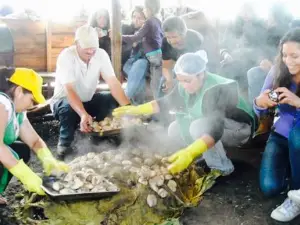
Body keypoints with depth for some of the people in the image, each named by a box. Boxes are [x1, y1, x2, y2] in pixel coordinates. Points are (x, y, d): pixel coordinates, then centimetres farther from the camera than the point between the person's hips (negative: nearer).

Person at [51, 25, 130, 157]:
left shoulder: (101, 54, -14)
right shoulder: (66, 56, -26)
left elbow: (113, 82, -22)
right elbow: (69, 90, -36)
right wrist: (83, 114, -52)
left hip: (88, 100, 4)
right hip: (65, 99, -4)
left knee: (113, 100, -20)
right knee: (68, 108, -37)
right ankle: (64, 143, -10)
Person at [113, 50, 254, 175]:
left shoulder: (216, 90, -35)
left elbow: (215, 130, -46)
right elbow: (166, 101, 4)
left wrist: (189, 153, -59)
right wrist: (137, 109, -6)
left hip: (240, 128, -8)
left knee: (199, 127, -34)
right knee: (174, 130, -3)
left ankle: (221, 167, -14)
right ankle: (212, 154, 8)